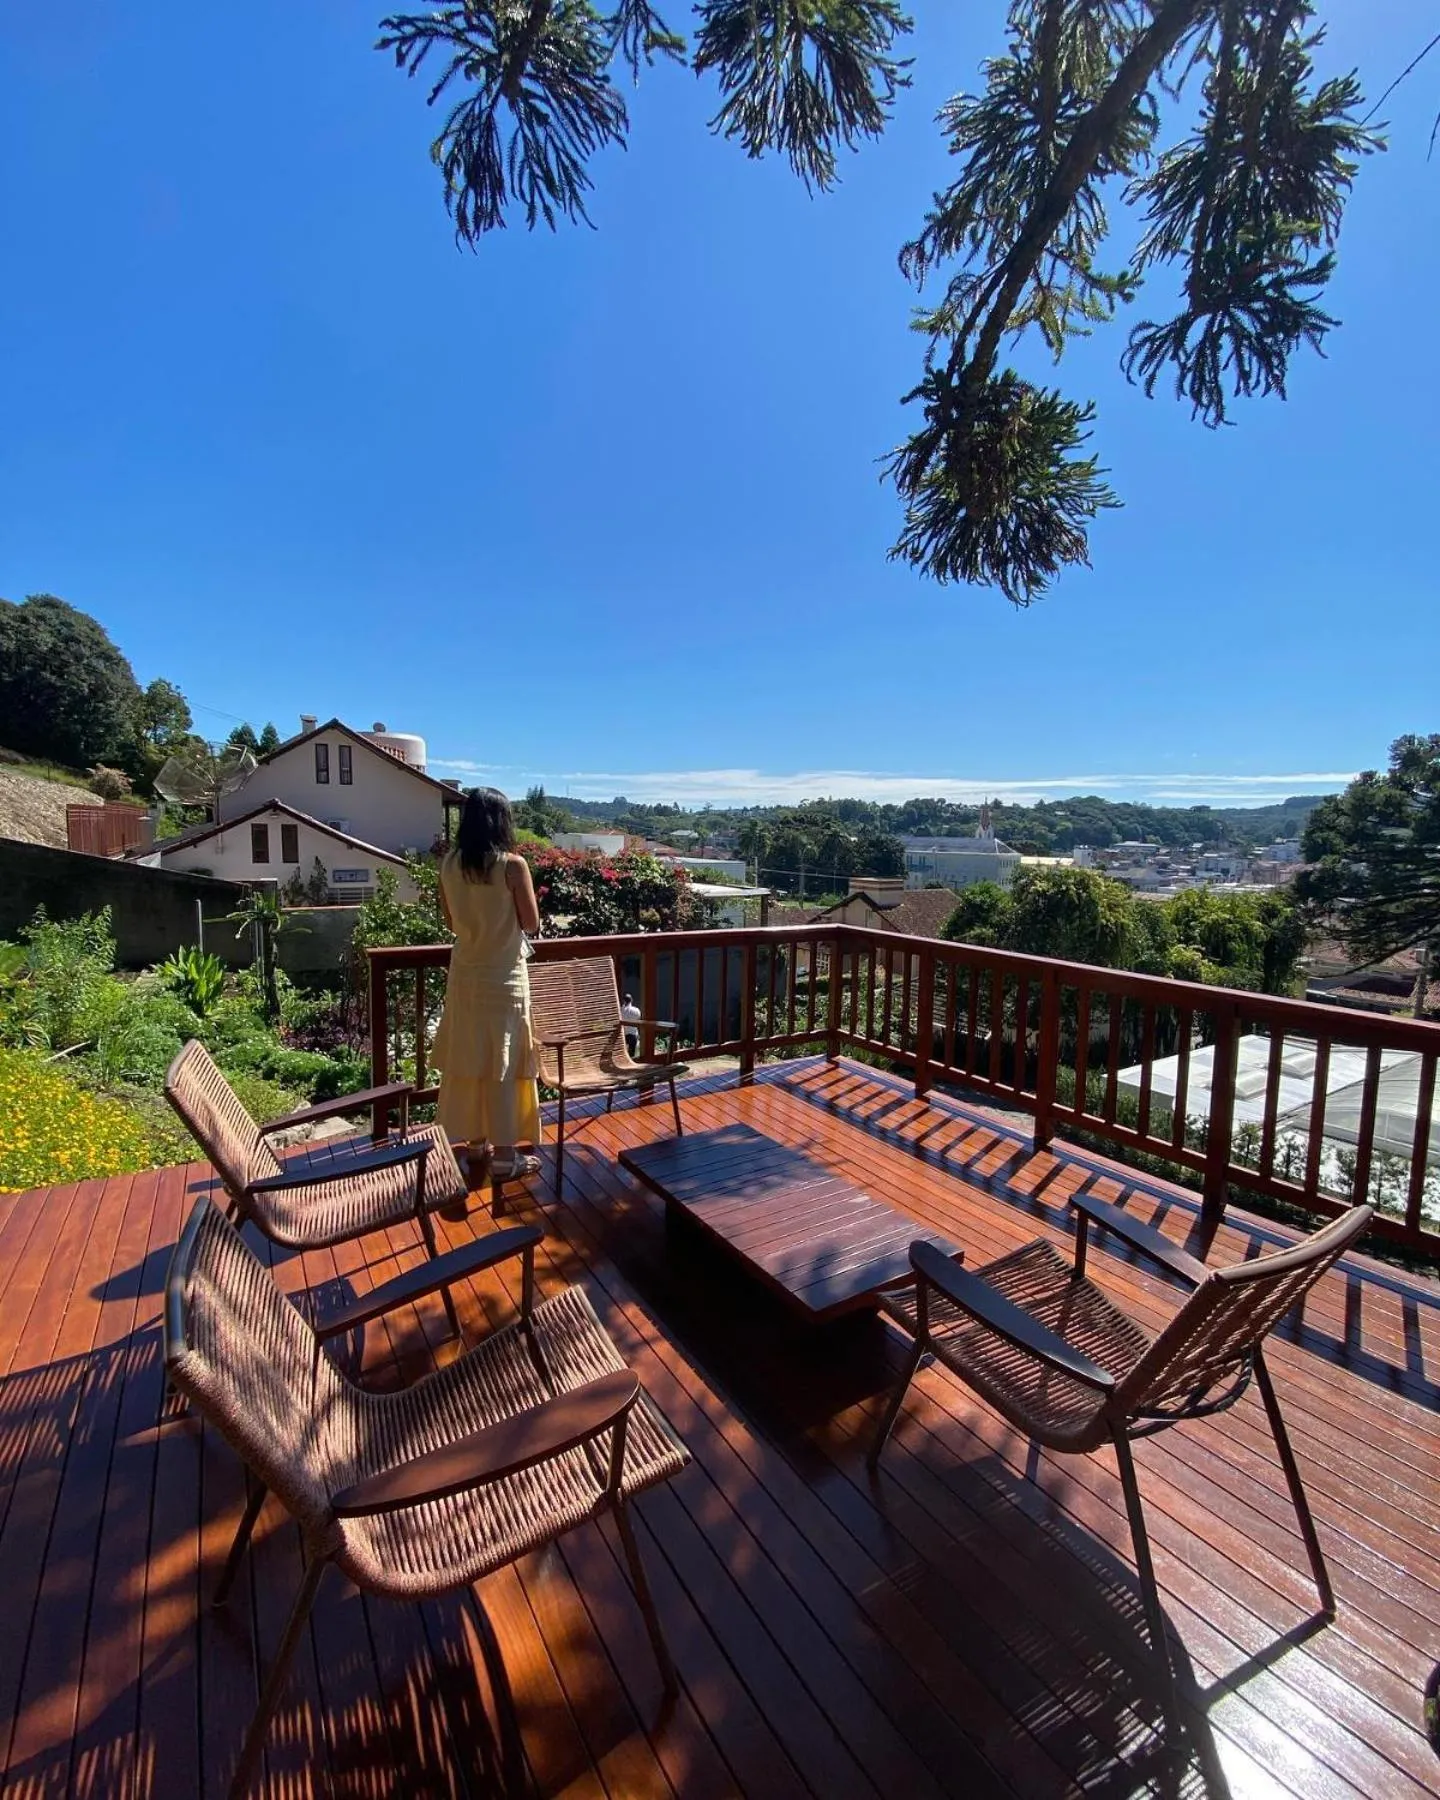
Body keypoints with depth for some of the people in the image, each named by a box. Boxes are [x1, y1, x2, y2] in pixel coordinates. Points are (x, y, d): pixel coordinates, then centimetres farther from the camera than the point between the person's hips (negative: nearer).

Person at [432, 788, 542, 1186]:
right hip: (503, 976, -5)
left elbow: (450, 921, 10)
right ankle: (504, 1156, 12)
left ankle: (475, 1142, 29)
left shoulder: (449, 863, 0)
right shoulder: (512, 865, -16)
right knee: (502, 1065, 3)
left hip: (464, 973, 5)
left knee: (468, 1060, 15)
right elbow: (531, 923, -9)